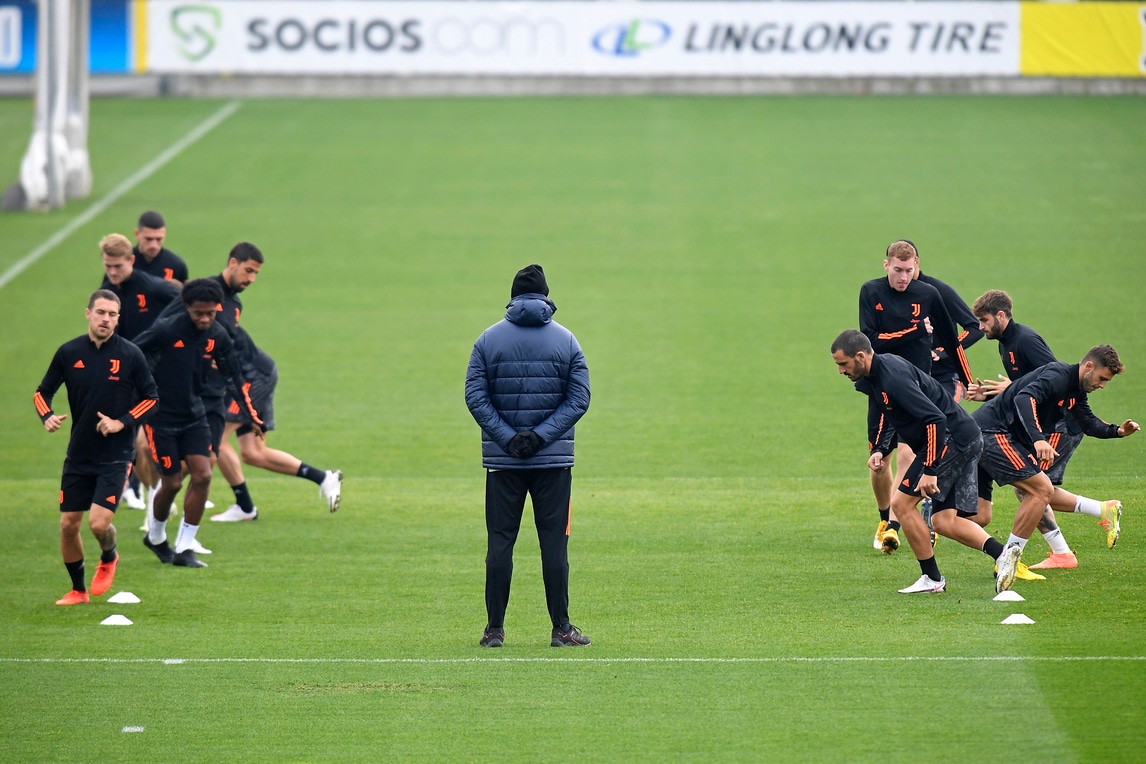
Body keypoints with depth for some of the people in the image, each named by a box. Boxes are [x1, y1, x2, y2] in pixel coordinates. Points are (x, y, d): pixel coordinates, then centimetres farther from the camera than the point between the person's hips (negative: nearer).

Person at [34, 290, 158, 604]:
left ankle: (108, 559, 21)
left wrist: (122, 422, -14)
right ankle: (78, 590, 24)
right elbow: (42, 392, 8)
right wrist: (47, 416, -13)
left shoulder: (130, 355, -7)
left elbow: (151, 398, 0)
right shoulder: (69, 352, -1)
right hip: (78, 455, 3)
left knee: (99, 523, -15)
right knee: (68, 525, 4)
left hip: (115, 456, -3)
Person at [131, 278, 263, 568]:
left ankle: (184, 549, 2)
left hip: (194, 416, 5)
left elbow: (234, 377, 8)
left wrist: (253, 417, 7)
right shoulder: (166, 330, -19)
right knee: (172, 483, -2)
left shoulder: (218, 336, -4)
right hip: (161, 416, -4)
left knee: (202, 475, -9)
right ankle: (155, 537, 27)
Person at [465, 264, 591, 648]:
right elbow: (578, 399, -5)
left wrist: (507, 437, -8)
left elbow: (475, 396, -5)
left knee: (499, 542, 4)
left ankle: (494, 629, 4)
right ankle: (561, 628, 2)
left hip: (502, 459, 0)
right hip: (554, 459, 0)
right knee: (554, 543, 2)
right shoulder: (566, 340, 2)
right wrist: (542, 436, -9)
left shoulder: (489, 339, 2)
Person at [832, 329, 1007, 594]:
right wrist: (880, 451, 2)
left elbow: (935, 418, -27)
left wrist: (930, 470, -27)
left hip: (953, 440, -10)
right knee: (944, 522, 6)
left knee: (901, 503, -5)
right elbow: (885, 420, 22)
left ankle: (932, 579, 1)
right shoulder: (874, 376, 10)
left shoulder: (892, 376, -22)